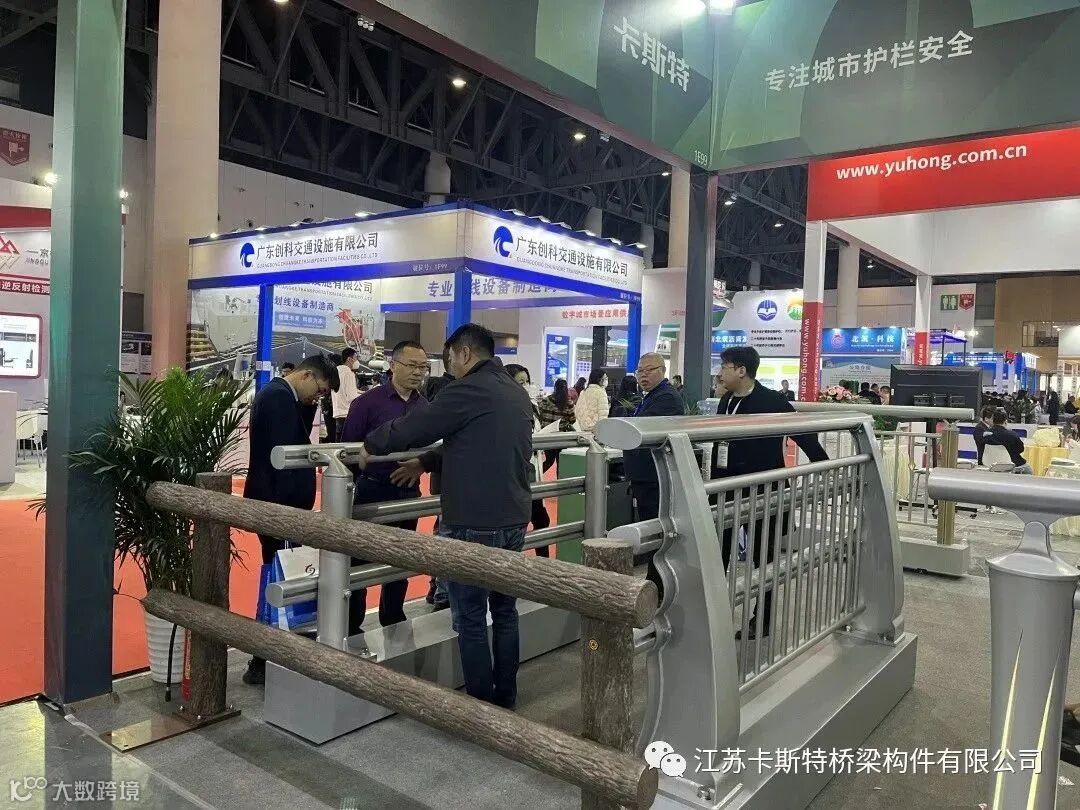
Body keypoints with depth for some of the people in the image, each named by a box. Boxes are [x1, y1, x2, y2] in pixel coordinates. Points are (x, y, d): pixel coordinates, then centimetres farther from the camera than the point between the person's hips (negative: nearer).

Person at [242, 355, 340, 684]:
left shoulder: (279, 394, 15)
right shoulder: (280, 397, -18)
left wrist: (306, 409, 5)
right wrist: (291, 508, -22)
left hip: (276, 502, 11)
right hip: (278, 503, -11)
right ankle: (263, 662, 5)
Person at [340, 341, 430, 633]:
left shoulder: (425, 407, 3)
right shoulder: (367, 402, -10)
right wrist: (352, 487, -9)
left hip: (409, 493, 5)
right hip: (373, 492, -5)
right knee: (361, 561, 4)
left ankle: (393, 618, 34)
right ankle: (352, 626, 18)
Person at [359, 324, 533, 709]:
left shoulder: (467, 390, -14)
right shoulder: (517, 393, 12)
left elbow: (413, 427, -8)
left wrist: (369, 446, 10)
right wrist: (426, 462, 24)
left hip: (474, 524, -8)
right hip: (513, 520, 8)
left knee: (471, 619, 3)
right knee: (504, 611, 16)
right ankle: (505, 698, 27)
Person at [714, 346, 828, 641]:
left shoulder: (772, 401, -13)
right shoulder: (727, 400, 9)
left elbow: (803, 435, -10)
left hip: (760, 493, -7)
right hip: (727, 491, 7)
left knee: (763, 556, 8)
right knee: (718, 553, 9)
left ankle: (762, 620, 21)